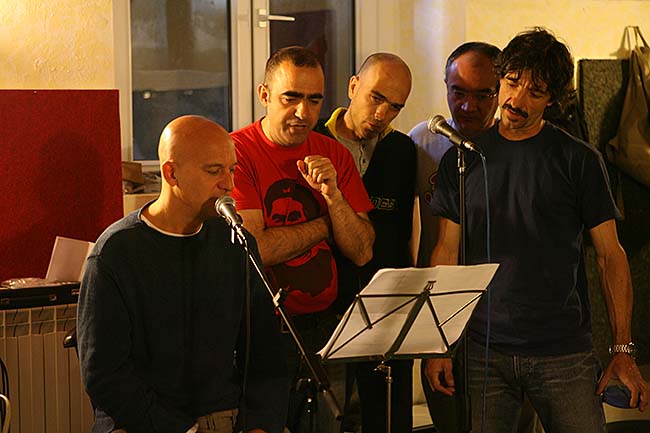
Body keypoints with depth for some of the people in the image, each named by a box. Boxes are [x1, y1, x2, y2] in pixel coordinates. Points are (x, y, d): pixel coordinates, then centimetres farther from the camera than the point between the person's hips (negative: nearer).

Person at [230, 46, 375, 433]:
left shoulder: (334, 154, 8)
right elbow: (254, 249, -17)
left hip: (324, 328, 5)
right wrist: (326, 224, -5)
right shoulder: (236, 152, -8)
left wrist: (333, 195, -13)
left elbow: (362, 253, 3)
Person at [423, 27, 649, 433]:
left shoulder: (579, 160, 0)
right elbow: (446, 253, 8)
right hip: (483, 353, 1)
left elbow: (611, 255, 1)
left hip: (565, 354, -1)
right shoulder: (463, 159, 6)